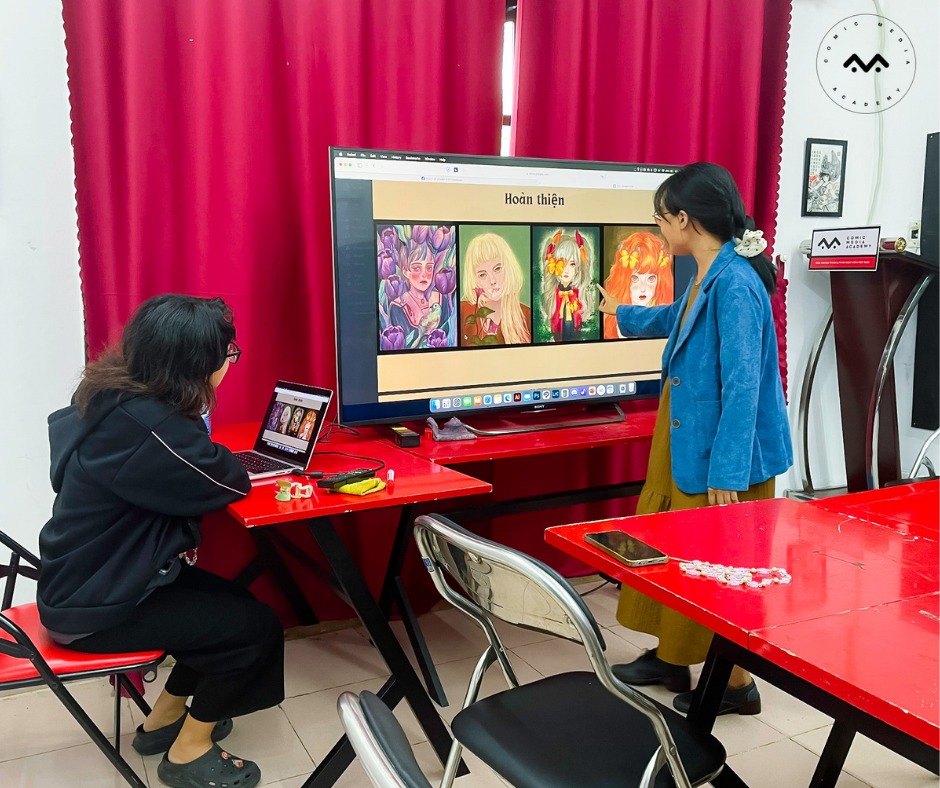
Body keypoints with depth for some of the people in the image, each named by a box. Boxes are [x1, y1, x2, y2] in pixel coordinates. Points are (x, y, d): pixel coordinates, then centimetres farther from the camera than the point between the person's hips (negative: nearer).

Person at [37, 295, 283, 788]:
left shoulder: (115, 392, -2)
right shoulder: (145, 427, -32)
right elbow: (232, 483, -20)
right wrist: (219, 458, -3)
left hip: (90, 577, 9)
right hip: (92, 608, -9)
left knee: (232, 601, 15)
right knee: (256, 626, -5)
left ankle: (164, 719, 30)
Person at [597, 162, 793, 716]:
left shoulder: (735, 283, -22)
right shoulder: (708, 279, 8)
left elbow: (742, 387, -24)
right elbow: (676, 320, 31)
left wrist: (727, 473, -22)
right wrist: (621, 313, 47)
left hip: (721, 458, -9)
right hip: (686, 448, 9)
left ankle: (736, 683, 23)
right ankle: (671, 657, 33)